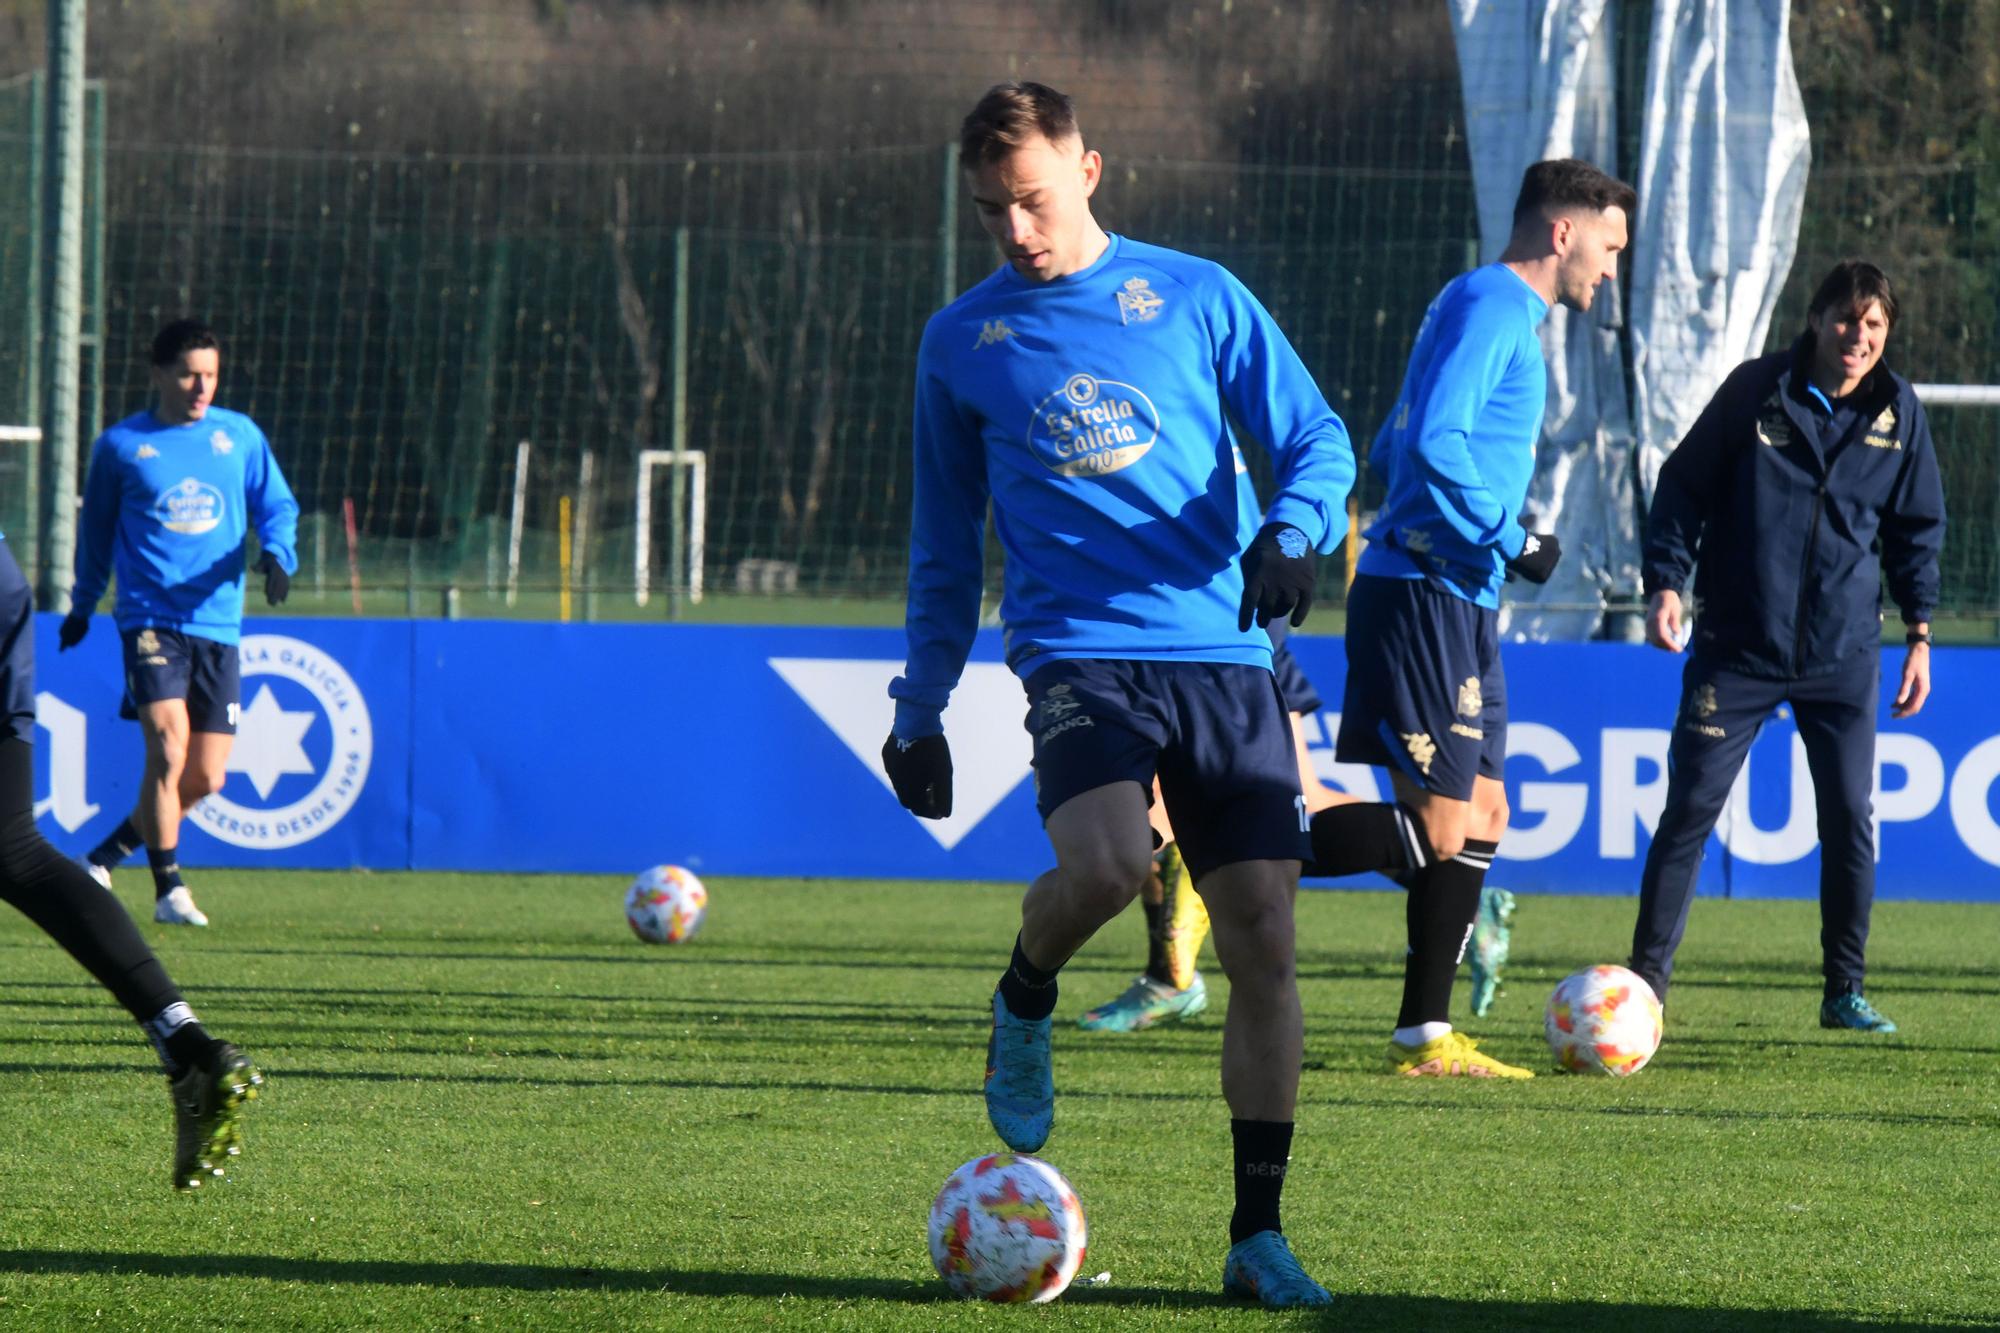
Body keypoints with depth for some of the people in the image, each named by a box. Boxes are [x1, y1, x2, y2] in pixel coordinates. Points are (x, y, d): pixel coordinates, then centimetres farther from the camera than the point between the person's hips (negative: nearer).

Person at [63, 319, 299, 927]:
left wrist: (277, 555, -7)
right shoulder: (120, 446, 3)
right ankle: (168, 888, -11)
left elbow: (277, 506, 15)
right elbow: (95, 528, 17)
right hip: (150, 619, -3)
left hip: (217, 624, 3)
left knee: (205, 779, 1)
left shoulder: (241, 436, 8)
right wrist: (83, 604, 23)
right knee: (168, 747, -21)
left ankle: (106, 854, 24)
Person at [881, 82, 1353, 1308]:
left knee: (1264, 944, -6)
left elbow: (1317, 438, 8)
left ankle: (1259, 1236, 3)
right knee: (1105, 862, -30)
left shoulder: (1195, 297, 9)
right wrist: (920, 708, 18)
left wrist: (1291, 532, -13)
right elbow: (947, 544, 20)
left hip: (1225, 655, 1)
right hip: (1081, 651, -1)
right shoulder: (963, 343, 12)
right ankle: (1025, 1003, 5)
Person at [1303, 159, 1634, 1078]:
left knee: (1481, 820, 10)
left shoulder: (1496, 308, 21)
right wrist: (1514, 543, -15)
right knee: (1438, 830, -13)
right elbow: (1434, 443, -23)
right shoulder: (1490, 306, -10)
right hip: (1426, 595, -11)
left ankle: (1425, 1037, 13)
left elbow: (1392, 449, 26)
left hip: (1458, 604, 11)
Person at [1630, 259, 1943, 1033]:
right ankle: (1646, 979, 3)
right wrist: (1665, 580, -10)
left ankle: (1845, 991, 13)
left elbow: (1918, 527, 13)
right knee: (1690, 809, -4)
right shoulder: (1756, 390, -4)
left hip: (1843, 653, 2)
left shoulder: (1898, 412, 3)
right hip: (1738, 648, -2)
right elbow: (1684, 484, 2)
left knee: (1850, 821, 0)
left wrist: (1919, 630, 8)